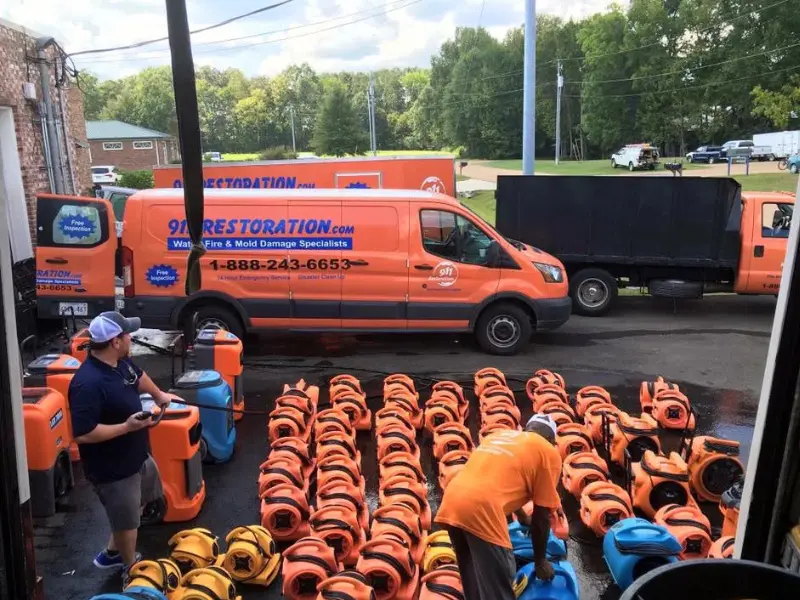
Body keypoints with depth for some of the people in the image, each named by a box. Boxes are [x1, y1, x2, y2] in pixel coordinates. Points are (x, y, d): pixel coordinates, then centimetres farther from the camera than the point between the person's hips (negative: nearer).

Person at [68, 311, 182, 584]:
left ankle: (112, 553, 49)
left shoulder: (121, 362, -5)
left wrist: (158, 394, 33)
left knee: (138, 504, 29)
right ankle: (131, 569, 39)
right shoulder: (88, 384, -33)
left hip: (136, 456, 9)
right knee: (127, 520, 13)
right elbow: (82, 434, -33)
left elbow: (138, 376, 19)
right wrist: (127, 426, -30)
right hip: (112, 468, -9)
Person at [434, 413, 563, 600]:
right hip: (481, 508, -7)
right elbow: (541, 516, 11)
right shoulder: (549, 452, 12)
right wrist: (540, 561, 25)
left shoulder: (499, 436, 30)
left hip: (452, 501, 7)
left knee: (474, 583, 23)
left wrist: (522, 517, 60)